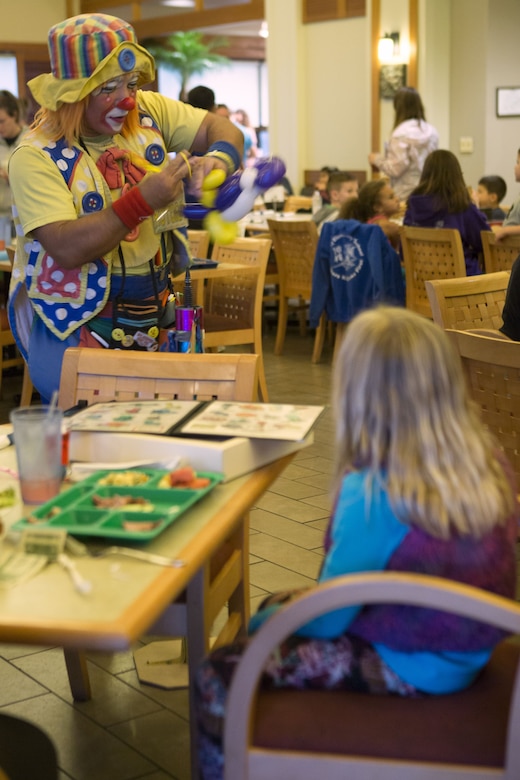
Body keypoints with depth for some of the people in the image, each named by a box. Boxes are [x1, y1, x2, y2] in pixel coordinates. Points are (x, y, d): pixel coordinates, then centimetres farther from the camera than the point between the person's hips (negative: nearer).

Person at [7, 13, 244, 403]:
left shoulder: (148, 112, 0)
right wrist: (142, 201, -33)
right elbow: (66, 249, -27)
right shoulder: (36, 157, -17)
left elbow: (222, 129, 3)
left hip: (154, 322, 5)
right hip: (75, 329, -5)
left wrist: (218, 161, -21)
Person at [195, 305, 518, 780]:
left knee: (219, 677, -4)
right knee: (275, 604, 23)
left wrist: (267, 620, 4)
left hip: (410, 670, -8)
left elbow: (326, 620, -19)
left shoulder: (372, 492, -30)